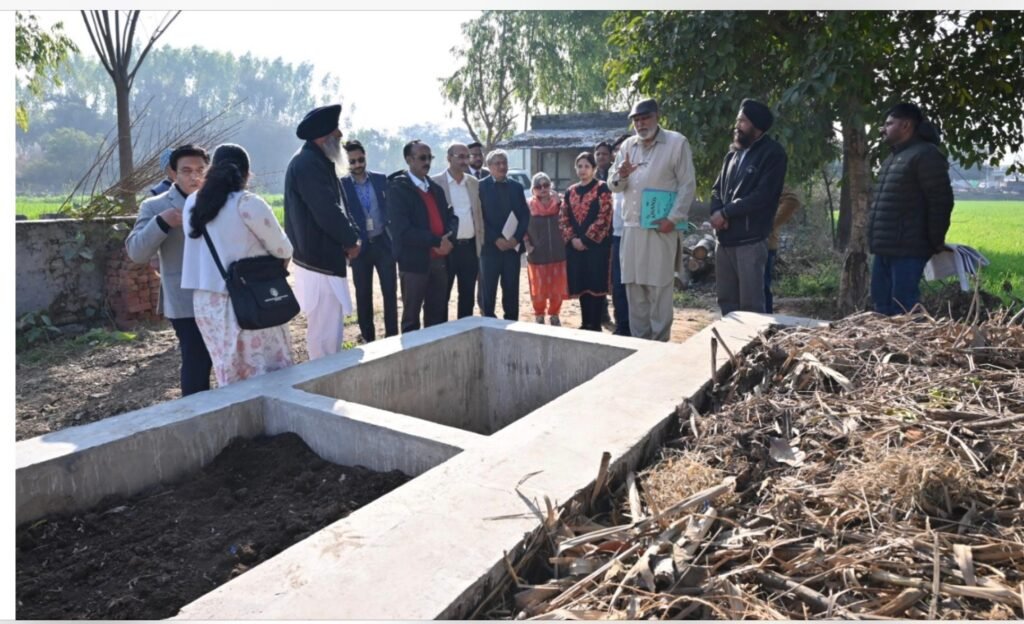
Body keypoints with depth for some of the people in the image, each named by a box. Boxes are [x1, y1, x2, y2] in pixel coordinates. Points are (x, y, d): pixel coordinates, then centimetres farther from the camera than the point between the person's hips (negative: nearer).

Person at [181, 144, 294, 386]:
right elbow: (282, 249, -5)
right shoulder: (248, 203, -12)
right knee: (270, 375, 3)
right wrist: (284, 256, 17)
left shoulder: (192, 204, 7)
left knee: (229, 377, 13)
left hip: (206, 302, 6)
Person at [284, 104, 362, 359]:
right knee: (326, 334, -4)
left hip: (323, 258, 11)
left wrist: (351, 235, 2)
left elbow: (337, 206, 18)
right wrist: (351, 240, -7)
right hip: (319, 261, -11)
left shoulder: (317, 162, 16)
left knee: (329, 329, 19)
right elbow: (328, 212, -23)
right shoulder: (308, 164, -17)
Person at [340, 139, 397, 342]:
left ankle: (392, 337, 14)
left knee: (390, 292, 4)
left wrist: (395, 236, -3)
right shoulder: (340, 185, -3)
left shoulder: (381, 179, 4)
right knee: (363, 295, 8)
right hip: (360, 247, -1)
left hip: (384, 243, 1)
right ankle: (368, 339, 19)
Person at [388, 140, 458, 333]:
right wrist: (437, 241, -17)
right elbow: (403, 230, -18)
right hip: (414, 261, -7)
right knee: (412, 317, 5)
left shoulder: (435, 187, 15)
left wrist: (449, 238, -9)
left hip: (439, 259, 7)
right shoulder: (398, 187, -8)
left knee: (437, 315, 13)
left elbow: (450, 215, 13)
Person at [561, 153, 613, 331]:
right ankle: (586, 323, 17)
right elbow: (565, 218, 11)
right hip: (575, 245, 5)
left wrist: (585, 239, -14)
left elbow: (604, 217, -11)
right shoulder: (570, 191, 13)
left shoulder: (602, 188, -3)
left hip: (597, 244, -5)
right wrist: (572, 239, -5)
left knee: (596, 284, -3)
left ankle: (595, 324, 4)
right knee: (581, 284, 8)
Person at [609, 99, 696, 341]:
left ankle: (659, 341, 6)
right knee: (634, 287, 8)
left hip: (661, 227, -5)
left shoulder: (677, 142, -1)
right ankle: (639, 339, 18)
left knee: (659, 288, -3)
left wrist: (673, 218, -13)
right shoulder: (627, 146, 14)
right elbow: (614, 186, 14)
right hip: (631, 227, 5)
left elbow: (687, 185, -4)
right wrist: (621, 176, -9)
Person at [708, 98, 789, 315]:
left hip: (751, 240, -7)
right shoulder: (733, 153, 18)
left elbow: (762, 195, -15)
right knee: (726, 300, 13)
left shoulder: (772, 153, -5)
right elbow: (717, 188, 16)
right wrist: (717, 212, -6)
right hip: (724, 239, 7)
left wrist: (726, 212, -11)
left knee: (750, 304, -5)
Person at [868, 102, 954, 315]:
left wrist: (936, 241, -9)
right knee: (882, 304, 14)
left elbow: (941, 201, -13)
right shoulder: (894, 157, 20)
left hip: (907, 250, -9)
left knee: (902, 311, -6)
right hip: (885, 248, 10)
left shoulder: (925, 155, -10)